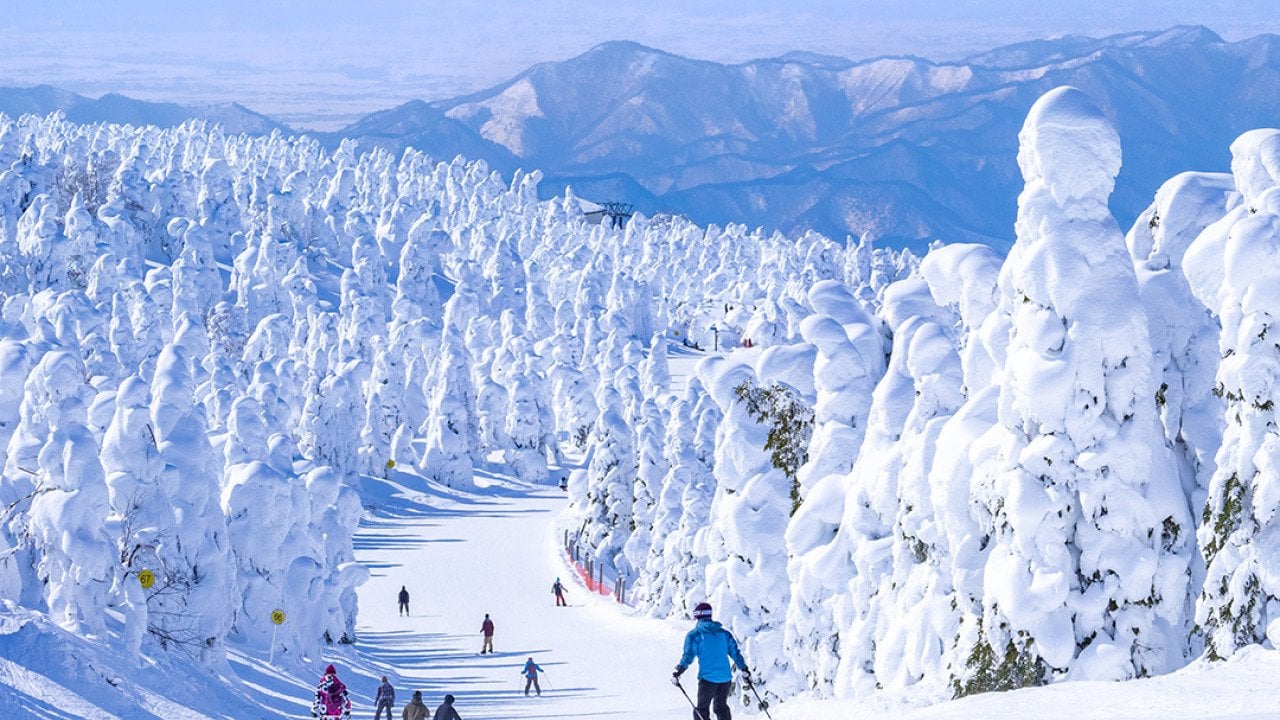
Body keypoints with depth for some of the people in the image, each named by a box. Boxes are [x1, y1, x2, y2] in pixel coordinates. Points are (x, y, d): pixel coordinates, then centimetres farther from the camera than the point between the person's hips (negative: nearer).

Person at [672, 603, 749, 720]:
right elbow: (735, 653, 11)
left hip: (707, 678, -4)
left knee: (702, 710, 4)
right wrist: (745, 670, 18)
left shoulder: (694, 635, -1)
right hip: (725, 678, 4)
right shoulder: (724, 633, 10)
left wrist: (678, 672, 1)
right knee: (722, 707, 19)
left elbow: (688, 656, -7)